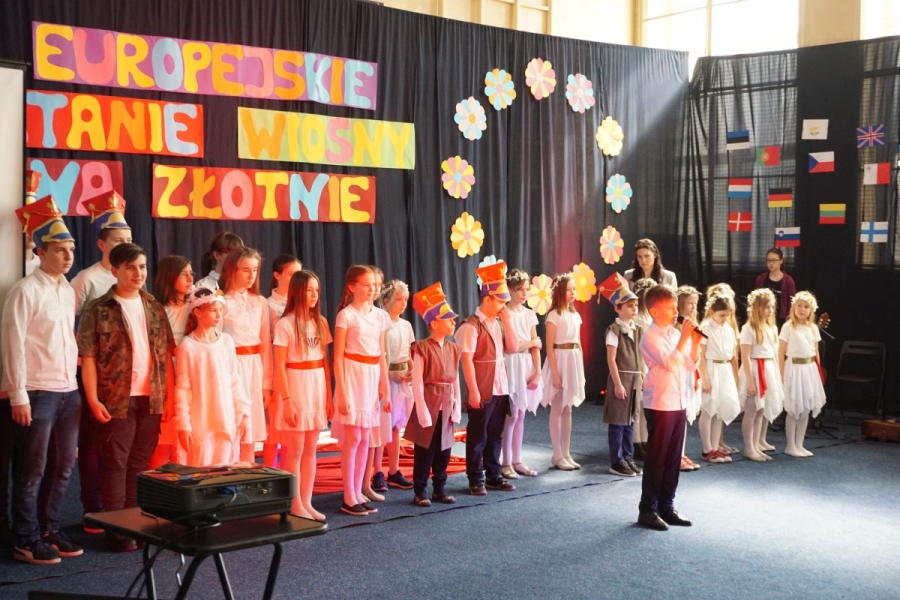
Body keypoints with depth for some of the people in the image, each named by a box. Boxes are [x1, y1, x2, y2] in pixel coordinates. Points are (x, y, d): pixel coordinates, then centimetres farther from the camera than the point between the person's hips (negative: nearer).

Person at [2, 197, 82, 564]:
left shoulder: (68, 290, 11)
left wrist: (76, 384, 10)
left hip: (69, 391, 7)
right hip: (37, 393, -7)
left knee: (64, 465, 13)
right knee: (31, 471, 2)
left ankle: (48, 531, 26)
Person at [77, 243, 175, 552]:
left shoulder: (155, 308, 10)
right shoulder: (98, 310, -3)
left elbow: (166, 354, 11)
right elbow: (88, 357, -6)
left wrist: (170, 394, 4)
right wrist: (93, 400, -13)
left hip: (152, 398, 4)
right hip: (117, 399, -4)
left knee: (141, 462, 11)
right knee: (116, 463, 3)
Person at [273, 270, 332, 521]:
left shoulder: (320, 323, 8)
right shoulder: (285, 324, -9)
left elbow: (325, 362, 10)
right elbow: (279, 366, -10)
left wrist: (329, 396, 8)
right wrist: (287, 400, -15)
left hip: (317, 390, 5)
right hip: (295, 389, -5)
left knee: (310, 450, 10)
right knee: (295, 451, 1)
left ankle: (307, 502, 17)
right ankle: (295, 505, 9)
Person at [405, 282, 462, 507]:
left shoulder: (453, 348, 9)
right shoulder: (422, 348, -9)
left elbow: (455, 379, 12)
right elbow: (417, 380, -12)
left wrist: (457, 406, 7)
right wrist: (422, 408, -16)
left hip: (447, 405, 6)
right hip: (429, 402, -6)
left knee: (444, 449, 10)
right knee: (424, 449, 0)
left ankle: (439, 489, 20)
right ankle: (420, 492, 8)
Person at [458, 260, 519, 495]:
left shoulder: (497, 323, 11)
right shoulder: (471, 326, -14)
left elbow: (512, 348, 12)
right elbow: (466, 360, -17)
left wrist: (507, 322, 1)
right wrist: (473, 391, -20)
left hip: (500, 388, 7)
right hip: (482, 391, -7)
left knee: (495, 434, 14)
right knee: (478, 436, 3)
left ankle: (493, 475, 24)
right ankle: (476, 479, 12)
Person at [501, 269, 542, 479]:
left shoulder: (529, 314, 11)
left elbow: (536, 347, 8)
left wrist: (537, 372, -1)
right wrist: (532, 342, -1)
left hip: (527, 367, 6)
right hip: (511, 367, -6)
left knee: (520, 415, 9)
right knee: (511, 415, -6)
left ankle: (517, 460, 15)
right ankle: (506, 463, 1)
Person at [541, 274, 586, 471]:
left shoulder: (575, 315, 13)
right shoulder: (554, 316, -8)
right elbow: (549, 347, -12)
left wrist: (581, 369, 13)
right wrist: (555, 373, -17)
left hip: (574, 361, 7)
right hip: (559, 360, -7)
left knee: (568, 409, 10)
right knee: (557, 410, -1)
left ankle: (566, 453, 16)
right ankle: (557, 455, 5)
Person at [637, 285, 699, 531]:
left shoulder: (676, 334, 10)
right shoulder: (651, 337, -11)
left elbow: (691, 364, 13)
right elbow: (669, 363, -22)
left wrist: (695, 341, 0)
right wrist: (684, 338, -19)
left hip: (678, 403, 7)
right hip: (659, 404, -7)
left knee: (673, 458, 11)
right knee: (656, 458, -1)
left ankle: (666, 506, 21)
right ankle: (647, 510, 7)